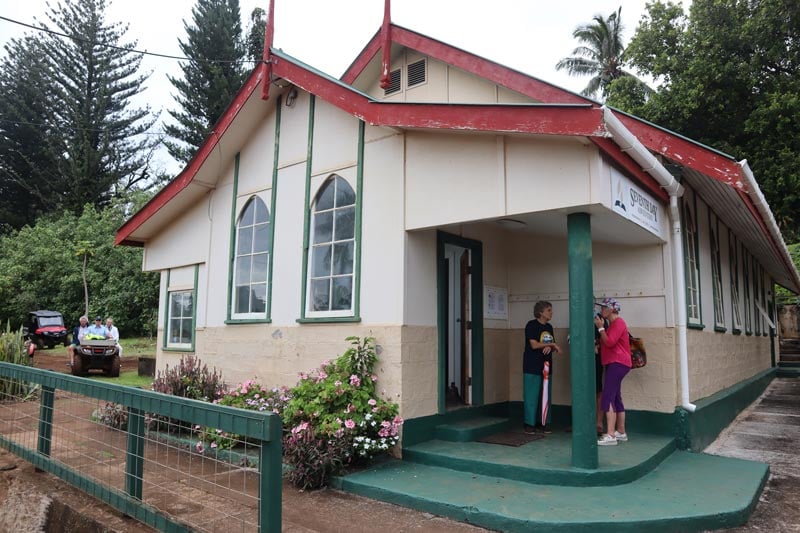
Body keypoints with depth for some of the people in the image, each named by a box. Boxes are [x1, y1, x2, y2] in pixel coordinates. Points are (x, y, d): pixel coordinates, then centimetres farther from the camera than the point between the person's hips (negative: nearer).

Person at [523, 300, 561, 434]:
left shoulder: (549, 327, 13)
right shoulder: (531, 325, -9)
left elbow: (553, 345, 14)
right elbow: (534, 345, -16)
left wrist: (550, 347, -9)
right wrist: (551, 344, -9)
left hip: (546, 365, 7)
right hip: (532, 367, -7)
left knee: (545, 395, 8)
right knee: (531, 396, -3)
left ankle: (543, 423, 17)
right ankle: (529, 424, 5)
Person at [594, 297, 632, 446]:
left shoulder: (618, 322, -11)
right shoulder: (613, 323, 22)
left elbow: (609, 342, -21)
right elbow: (607, 343, 21)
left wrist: (600, 327, -13)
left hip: (618, 364, -11)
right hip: (614, 364, 11)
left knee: (607, 398, -17)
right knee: (616, 398, 14)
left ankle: (610, 435, -20)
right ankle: (621, 432, 21)